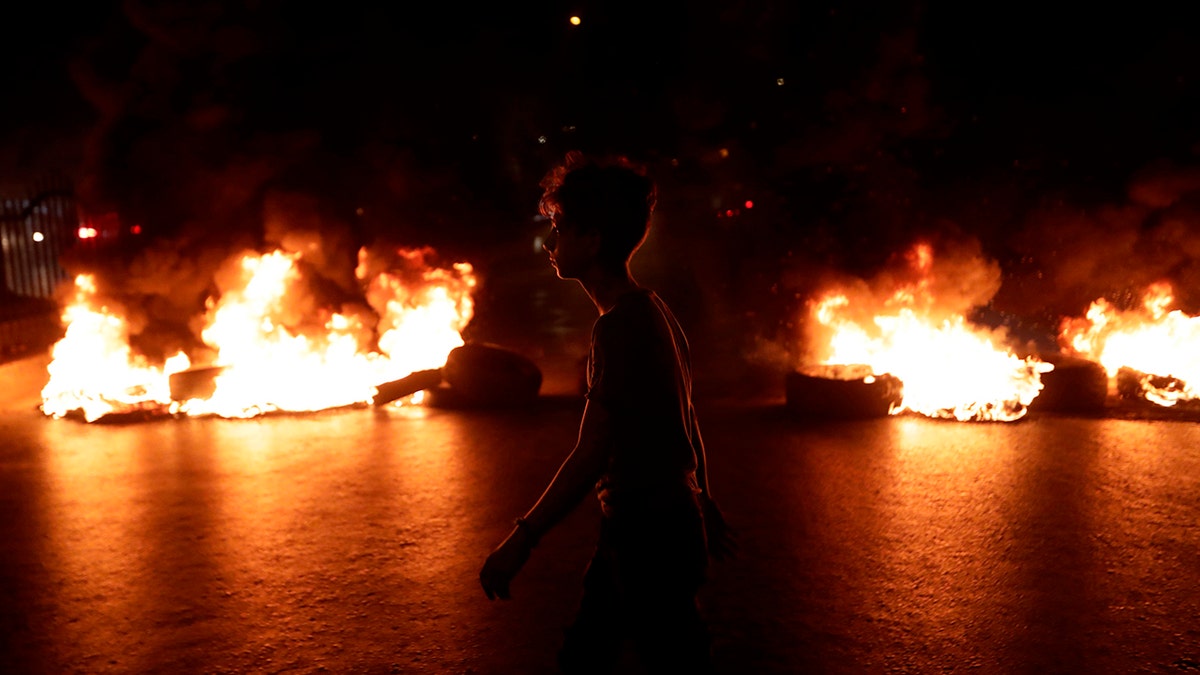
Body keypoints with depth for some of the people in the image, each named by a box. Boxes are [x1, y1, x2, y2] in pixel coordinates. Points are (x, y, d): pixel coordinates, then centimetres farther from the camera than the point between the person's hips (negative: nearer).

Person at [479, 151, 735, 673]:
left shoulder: (619, 326, -21)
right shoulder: (652, 311, 9)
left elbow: (591, 455, -23)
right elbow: (687, 420, 16)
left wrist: (521, 540, -17)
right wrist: (704, 504, 25)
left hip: (650, 537, -9)